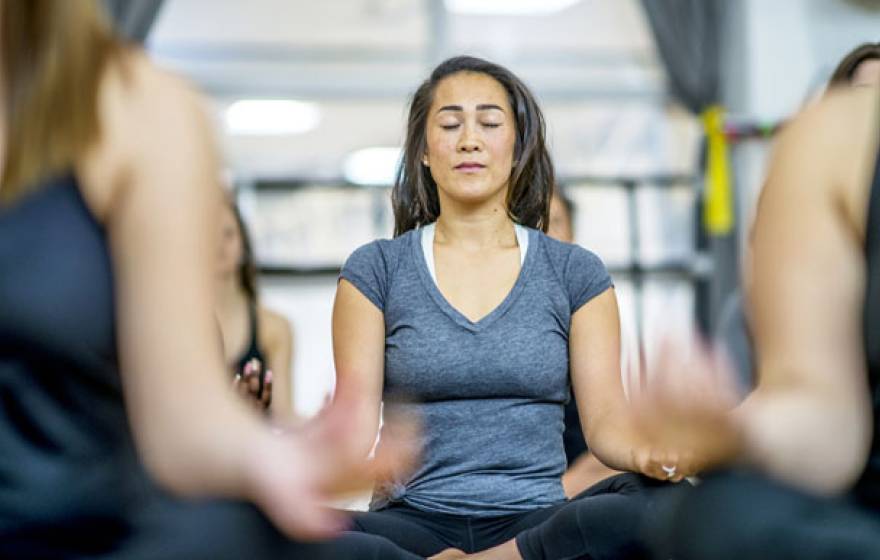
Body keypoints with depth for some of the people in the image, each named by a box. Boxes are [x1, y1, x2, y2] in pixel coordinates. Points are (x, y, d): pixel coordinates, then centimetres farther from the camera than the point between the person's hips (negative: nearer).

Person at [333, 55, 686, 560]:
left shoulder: (576, 273, 11)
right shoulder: (376, 271, 8)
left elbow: (604, 416, 4)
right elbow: (355, 421, 0)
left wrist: (644, 454, -20)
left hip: (535, 519, 2)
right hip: (417, 520, -2)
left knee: (667, 503, -33)